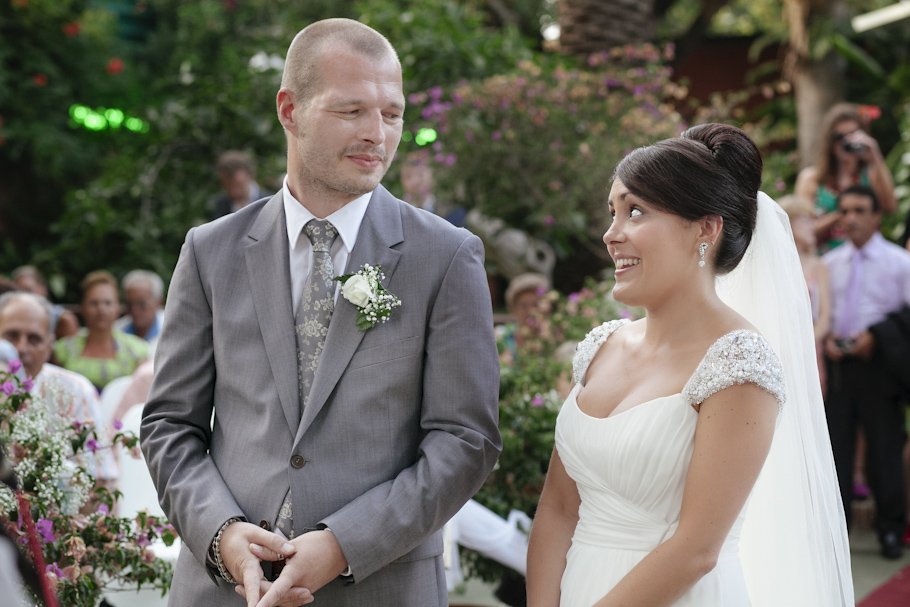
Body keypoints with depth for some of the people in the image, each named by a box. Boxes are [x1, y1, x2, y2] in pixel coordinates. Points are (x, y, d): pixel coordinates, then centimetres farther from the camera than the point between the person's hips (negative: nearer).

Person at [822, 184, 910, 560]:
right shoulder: (829, 263, 9)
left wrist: (876, 336, -14)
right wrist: (826, 338, -5)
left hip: (878, 362, -3)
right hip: (836, 361, 3)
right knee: (835, 444, 5)